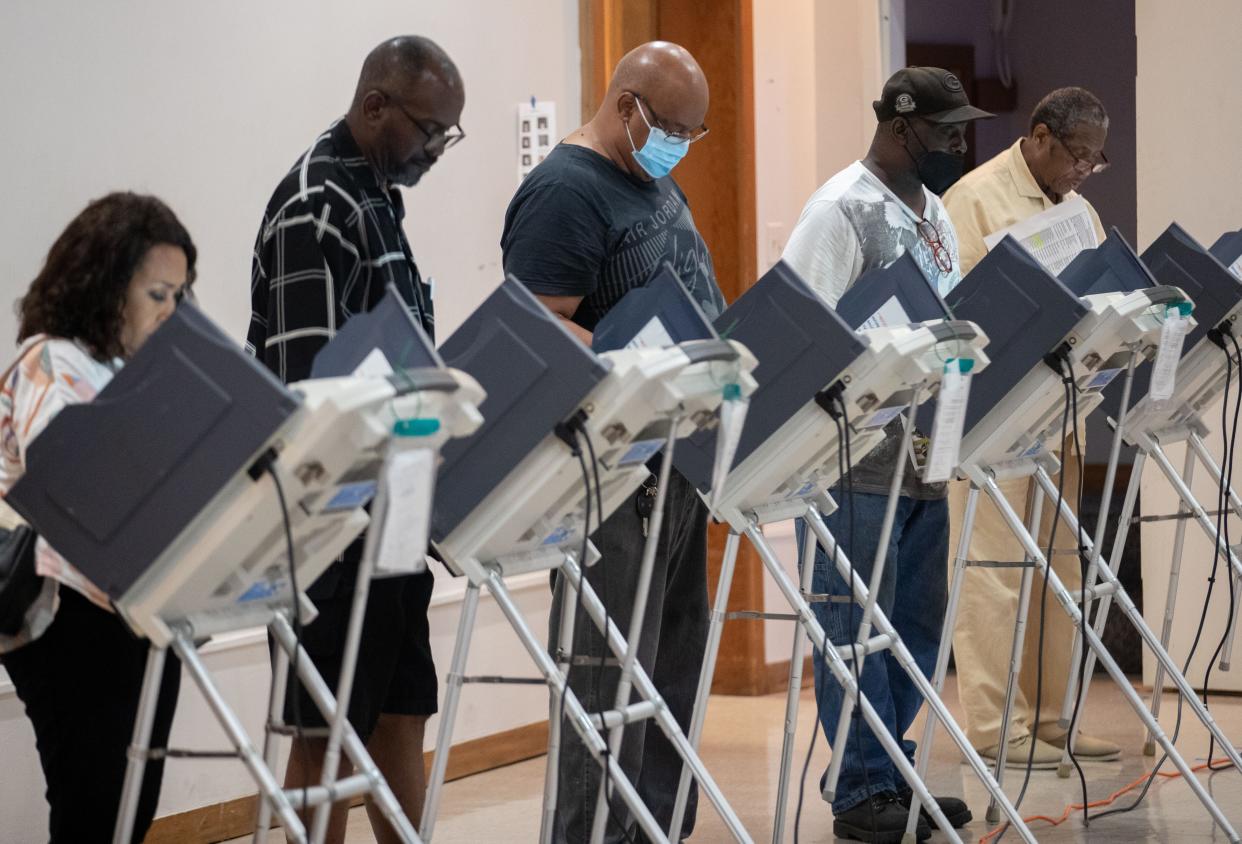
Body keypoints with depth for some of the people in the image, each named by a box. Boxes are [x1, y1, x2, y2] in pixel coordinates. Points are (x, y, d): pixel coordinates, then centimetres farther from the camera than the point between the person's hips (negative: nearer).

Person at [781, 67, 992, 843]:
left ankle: (886, 770, 22)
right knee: (858, 628, -2)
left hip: (923, 458, 9)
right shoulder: (841, 211, -11)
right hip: (856, 461, -9)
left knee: (919, 625, 12)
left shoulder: (933, 213, 16)